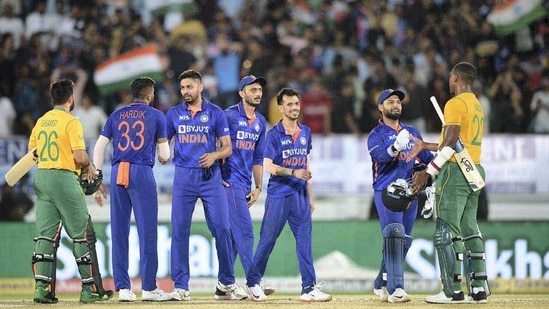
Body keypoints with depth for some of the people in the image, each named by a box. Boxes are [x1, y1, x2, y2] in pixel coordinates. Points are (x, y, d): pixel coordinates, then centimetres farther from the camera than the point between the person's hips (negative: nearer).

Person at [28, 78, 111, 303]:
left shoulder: (41, 122, 11)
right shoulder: (71, 122, -10)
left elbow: (31, 152, 17)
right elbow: (80, 157, -17)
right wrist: (89, 167, 3)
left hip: (41, 178, 6)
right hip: (64, 179, -6)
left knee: (45, 234, 6)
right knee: (82, 234, 1)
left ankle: (42, 287, -3)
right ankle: (89, 289, 1)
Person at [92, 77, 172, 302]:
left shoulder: (116, 116, 16)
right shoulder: (156, 116, 7)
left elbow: (99, 148, 10)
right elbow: (164, 155, 6)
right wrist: (163, 157, 30)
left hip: (117, 173, 4)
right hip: (142, 173, -4)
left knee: (119, 232, 5)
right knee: (147, 230, -2)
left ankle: (122, 287, 5)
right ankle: (148, 288, -4)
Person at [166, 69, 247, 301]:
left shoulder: (216, 113, 5)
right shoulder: (174, 114, 9)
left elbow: (227, 147, 4)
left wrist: (214, 155, -15)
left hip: (210, 176, -1)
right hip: (184, 177, 1)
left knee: (222, 228, -3)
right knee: (179, 230, -3)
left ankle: (226, 281, 11)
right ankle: (180, 286, 2)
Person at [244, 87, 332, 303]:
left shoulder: (305, 132, 11)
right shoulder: (274, 134, -6)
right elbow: (267, 166, -14)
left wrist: (309, 196, 16)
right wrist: (293, 172, -27)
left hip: (300, 196, 5)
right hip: (278, 194, -5)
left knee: (305, 240, 0)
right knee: (268, 239, 0)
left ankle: (309, 288, -1)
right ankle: (253, 282, 14)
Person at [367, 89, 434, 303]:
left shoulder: (412, 132, 18)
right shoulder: (376, 135, -1)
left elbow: (427, 158, 18)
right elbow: (380, 156, -20)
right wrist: (396, 147, -40)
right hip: (387, 192, -6)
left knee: (404, 242, 8)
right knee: (394, 238, -17)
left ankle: (381, 285, 19)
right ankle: (395, 289, -22)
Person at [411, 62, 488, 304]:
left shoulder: (455, 104, -10)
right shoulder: (477, 105, 18)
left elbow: (450, 144, -19)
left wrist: (428, 172, -21)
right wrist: (424, 146, 30)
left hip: (455, 172, -9)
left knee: (446, 233, -8)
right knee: (470, 230, 11)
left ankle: (453, 291, -12)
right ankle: (479, 288, 8)